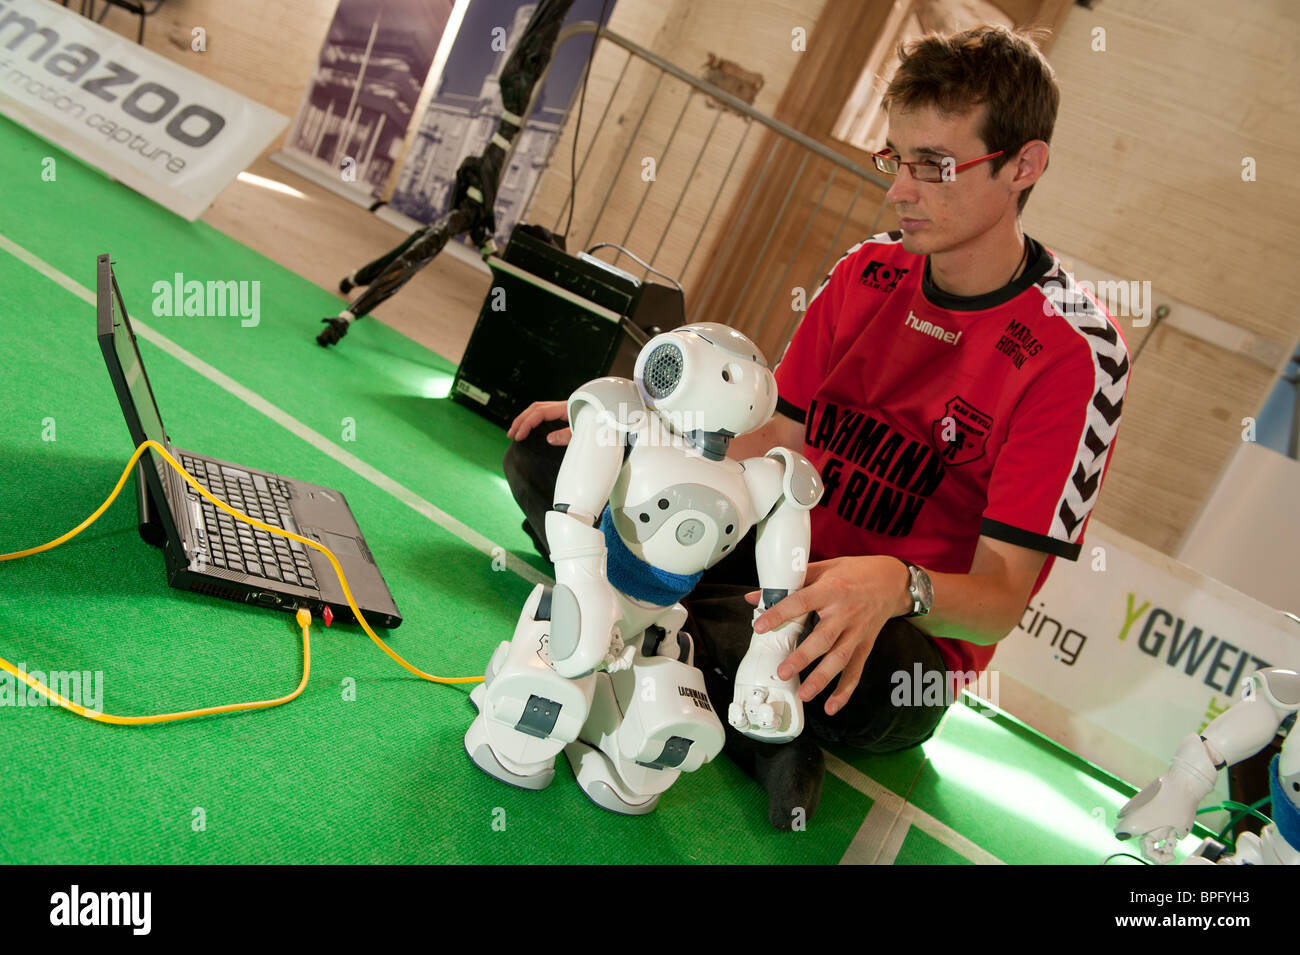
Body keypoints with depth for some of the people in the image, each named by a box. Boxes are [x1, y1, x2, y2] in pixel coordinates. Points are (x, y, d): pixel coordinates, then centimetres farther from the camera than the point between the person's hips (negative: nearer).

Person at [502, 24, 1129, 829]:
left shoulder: (1075, 354, -17)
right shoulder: (866, 273, 2)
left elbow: (999, 600, -19)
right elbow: (765, 442, 7)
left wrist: (895, 585, -40)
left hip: (913, 640, -7)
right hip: (786, 567, 7)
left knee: (850, 673, -45)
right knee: (547, 457, -4)